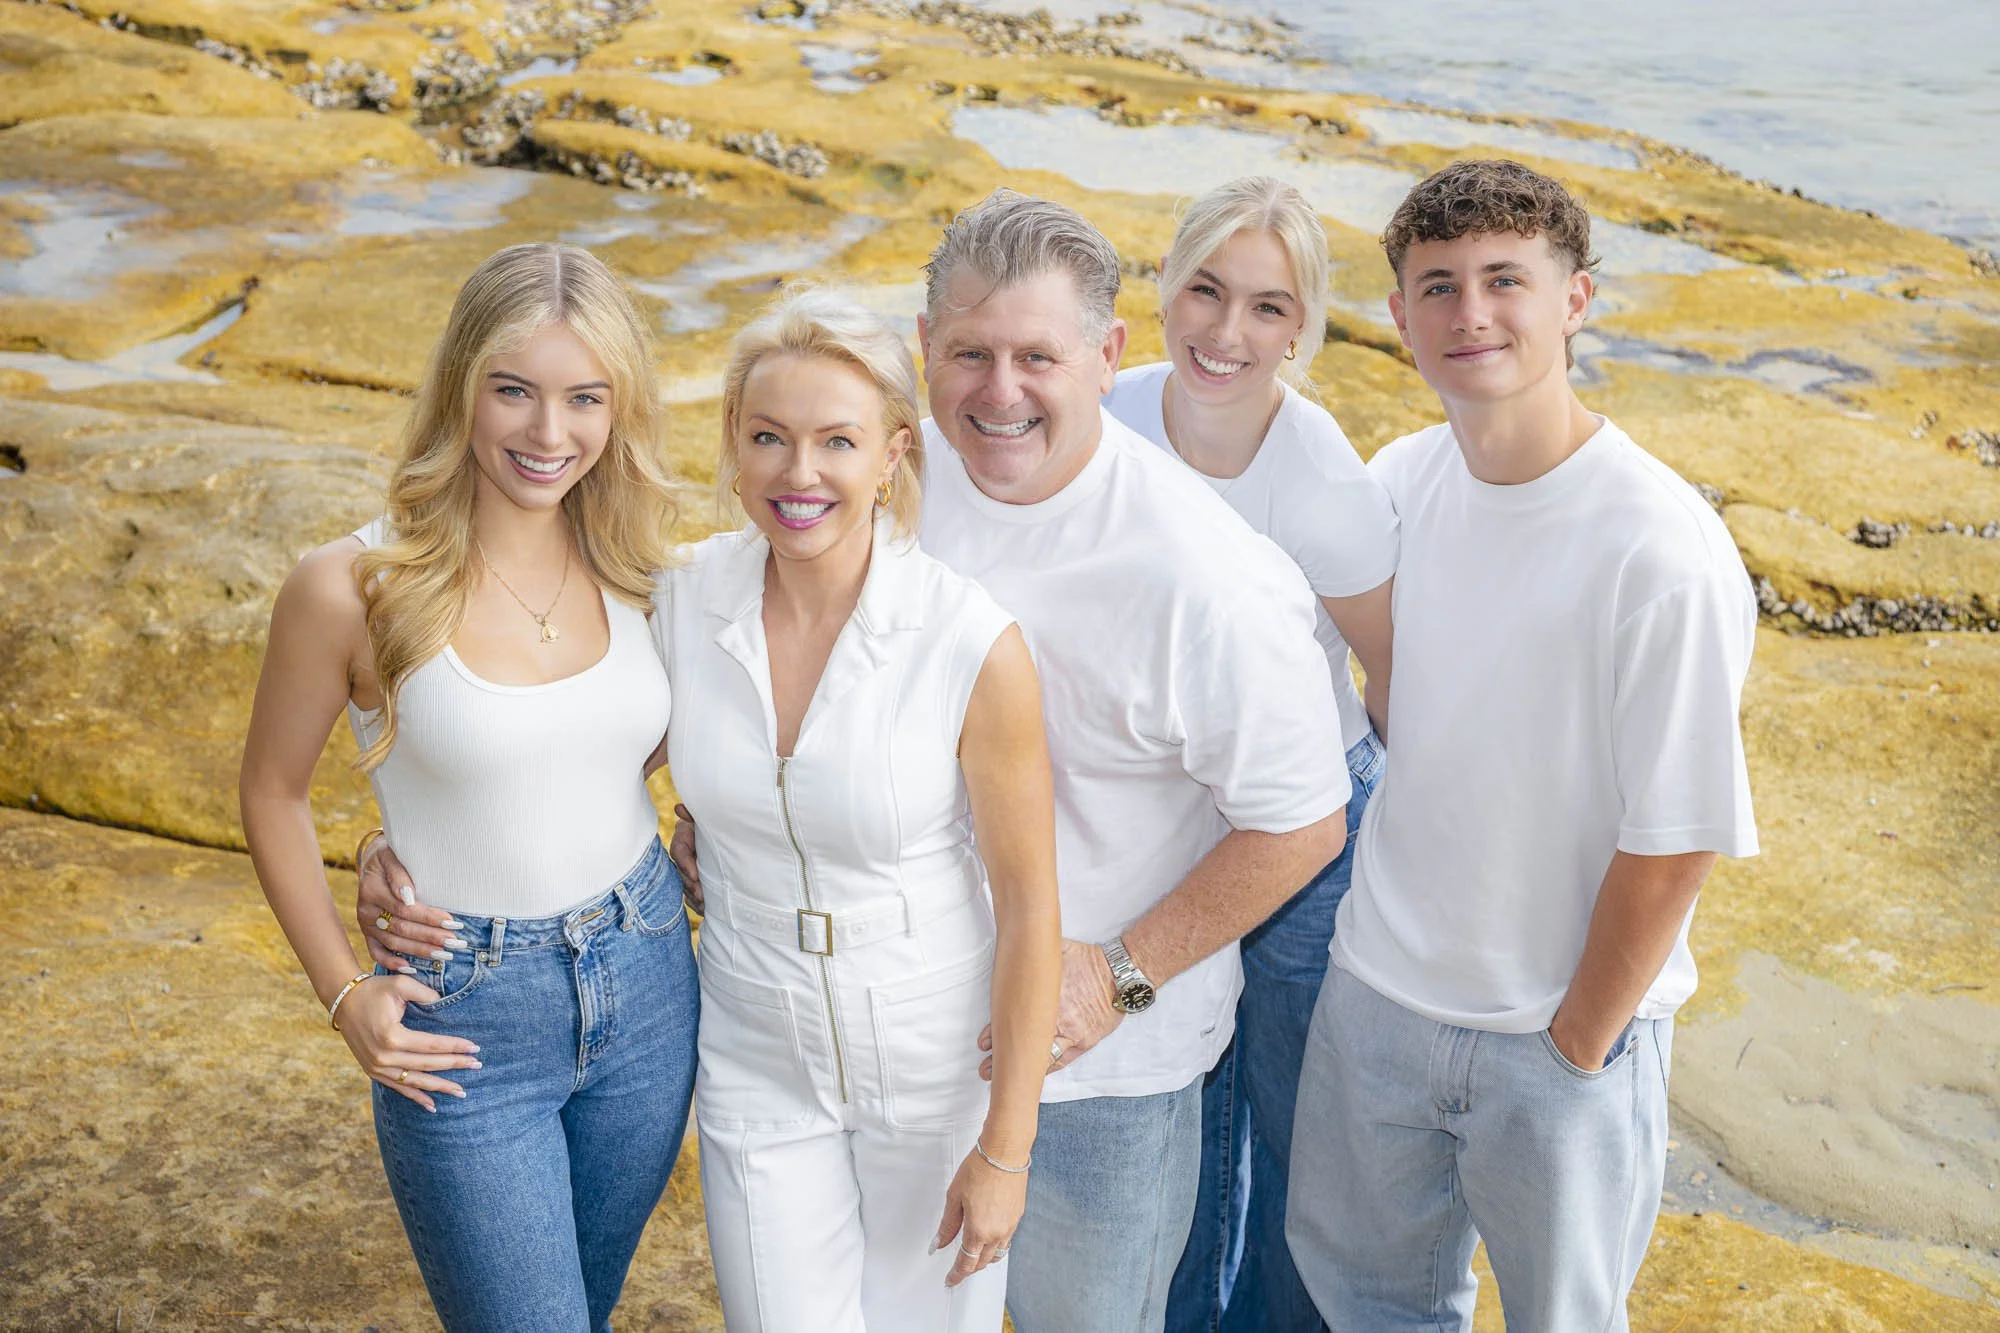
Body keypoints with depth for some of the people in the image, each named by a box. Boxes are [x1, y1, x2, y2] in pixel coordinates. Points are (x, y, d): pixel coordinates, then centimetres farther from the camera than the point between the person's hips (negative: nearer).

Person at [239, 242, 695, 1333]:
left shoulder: (627, 562, -4)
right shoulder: (352, 586, -17)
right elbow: (272, 794, -2)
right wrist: (343, 993, -6)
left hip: (644, 984, 5)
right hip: (463, 1020, -4)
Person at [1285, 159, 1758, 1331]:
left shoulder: (1664, 554, -25)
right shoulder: (1400, 479, -5)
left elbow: (1671, 847, -19)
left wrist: (1578, 1045, -10)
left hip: (1564, 1029, -5)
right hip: (1376, 988, 5)